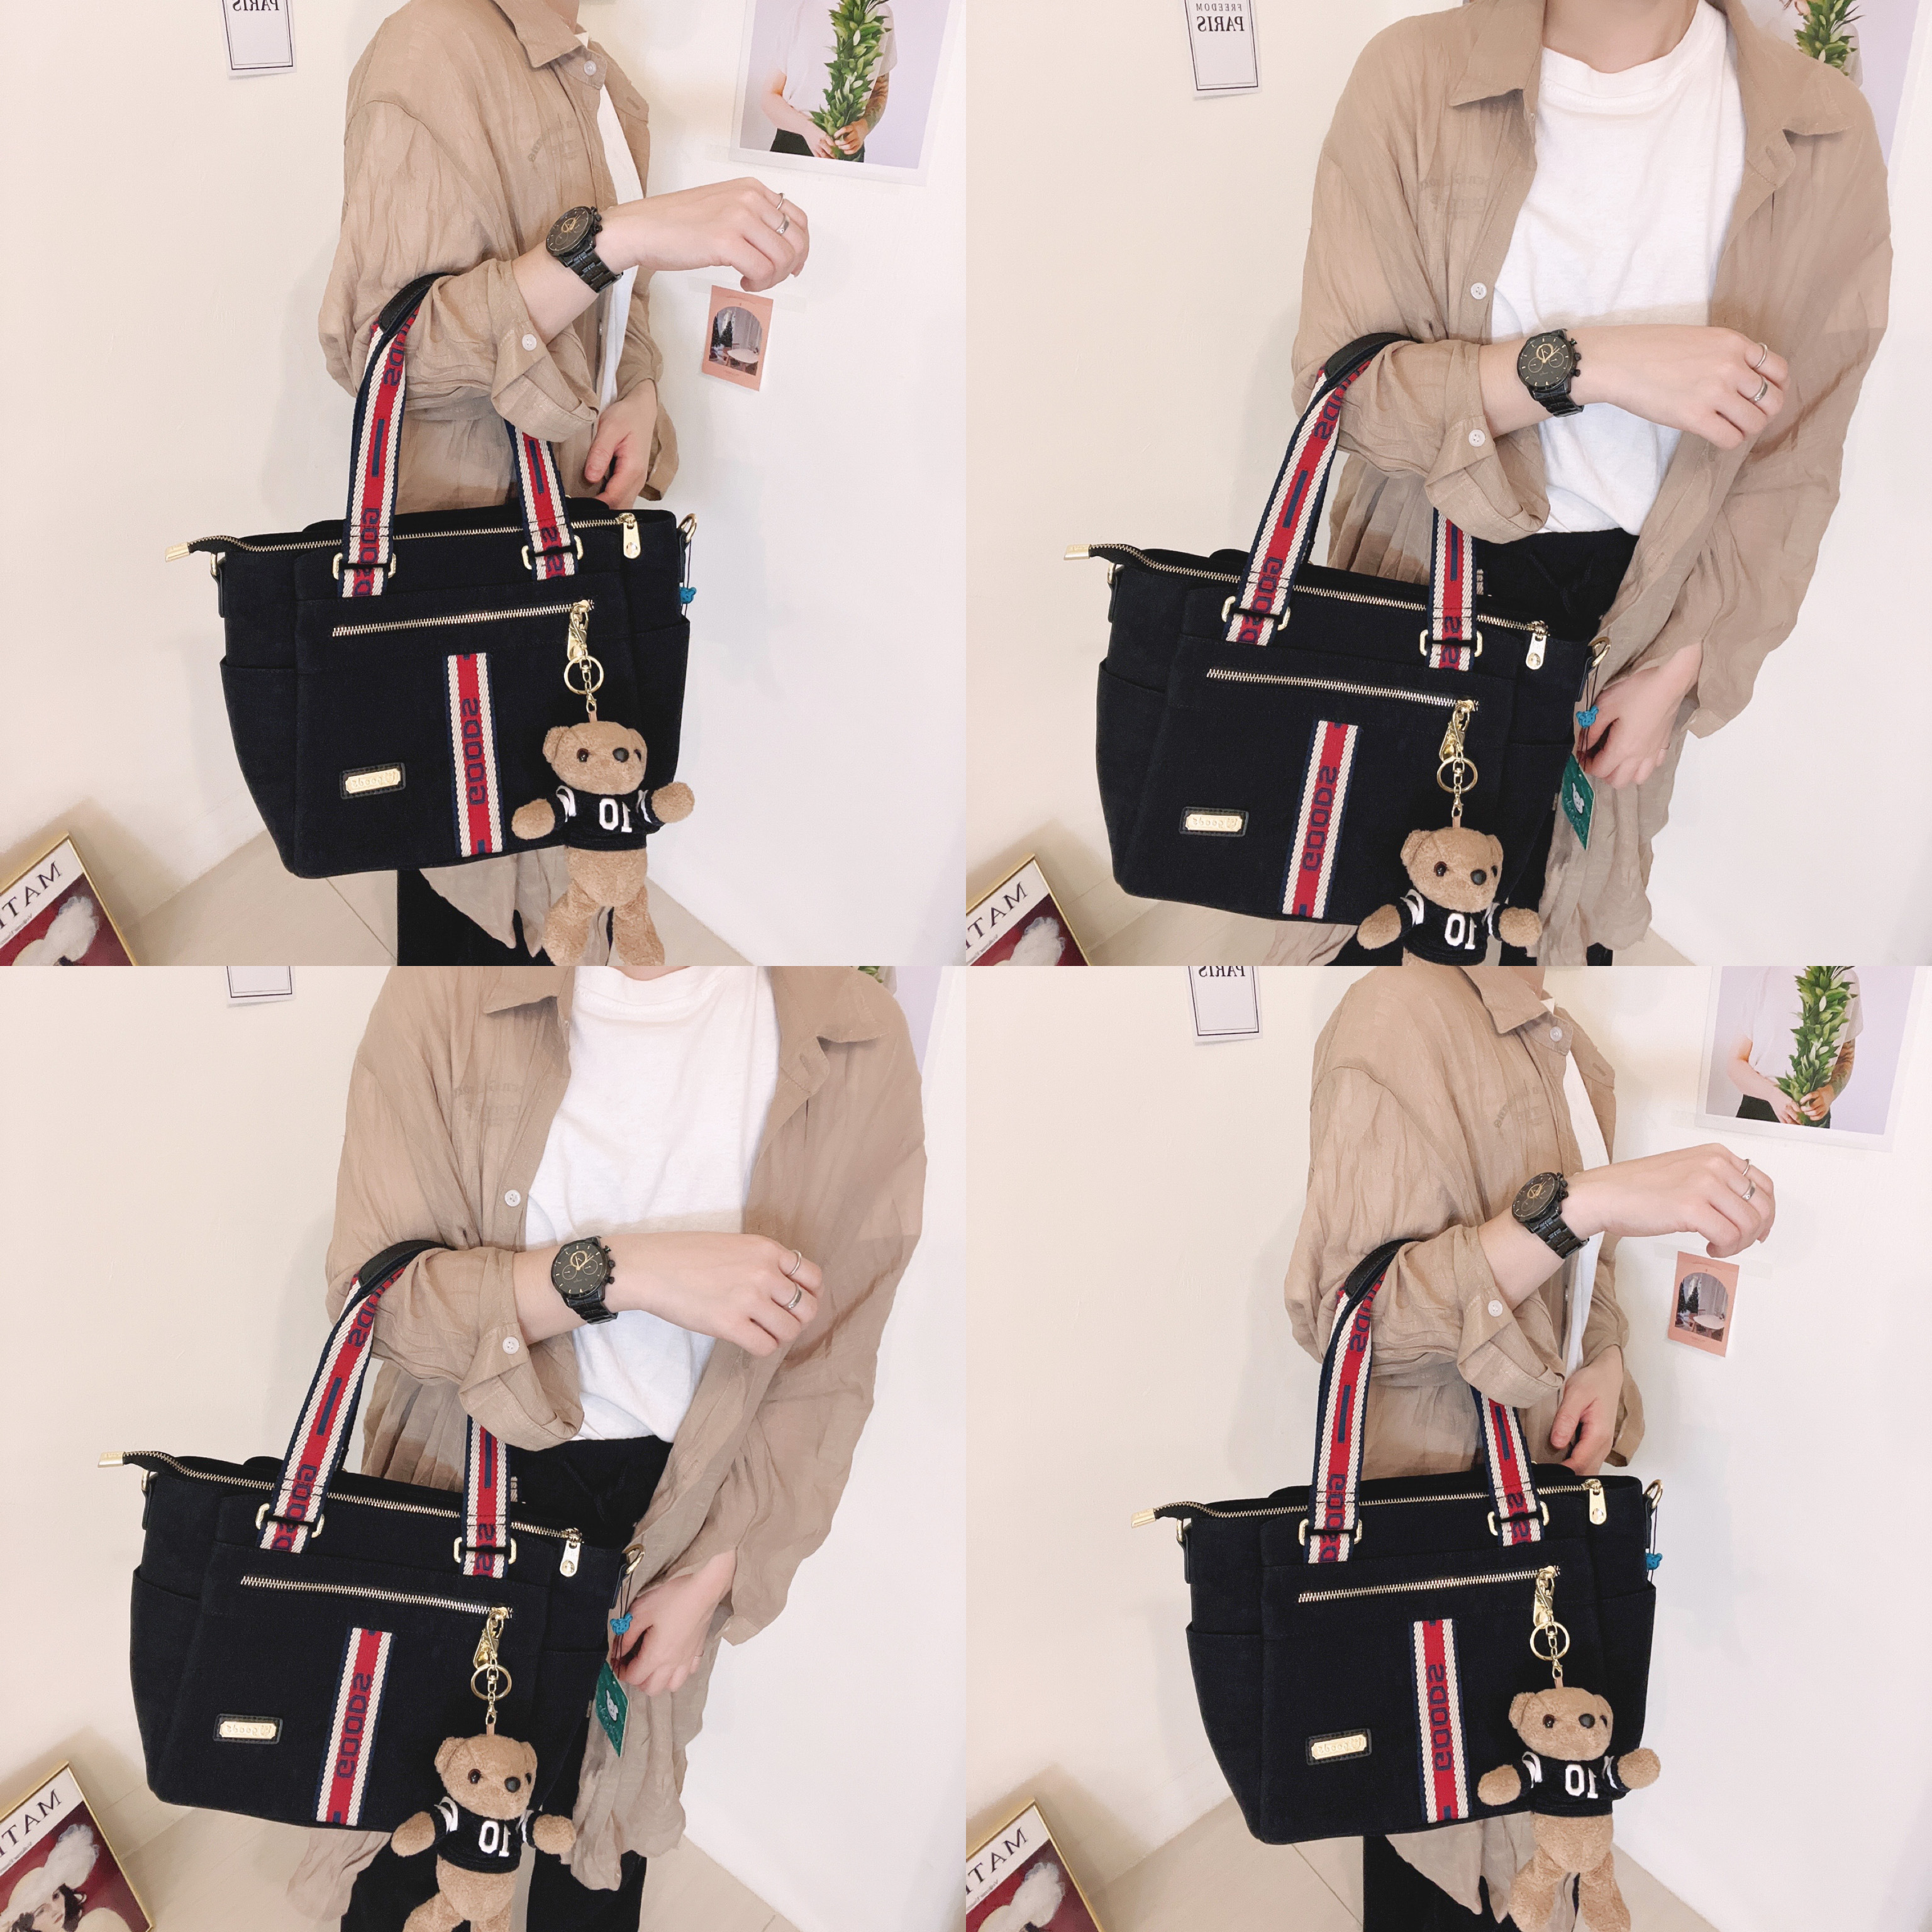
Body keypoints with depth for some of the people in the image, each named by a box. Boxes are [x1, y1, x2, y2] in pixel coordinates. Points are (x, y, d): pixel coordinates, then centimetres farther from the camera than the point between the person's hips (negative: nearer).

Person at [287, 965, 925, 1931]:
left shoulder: (852, 1040, -14)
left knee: (606, 1814, 19)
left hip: (671, 1503, 1)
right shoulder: (447, 996, -17)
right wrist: (623, 1270, -29)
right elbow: (373, 1288, -18)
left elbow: (822, 1367, -7)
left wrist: (711, 1579, -7)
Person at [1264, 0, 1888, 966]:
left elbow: (1791, 463, -3)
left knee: (1563, 896, 12)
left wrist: (1677, 669, -6)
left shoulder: (1821, 131, -10)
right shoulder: (1412, 79, -14)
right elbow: (1337, 380, -16)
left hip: (1634, 594, 1)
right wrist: (1586, 362, -27)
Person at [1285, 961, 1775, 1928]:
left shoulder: (1569, 1050, 10)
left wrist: (1605, 1362, -2)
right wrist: (1583, 1200, -35)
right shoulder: (1399, 1013, -21)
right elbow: (1344, 1311, -27)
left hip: (1551, 1477, 8)